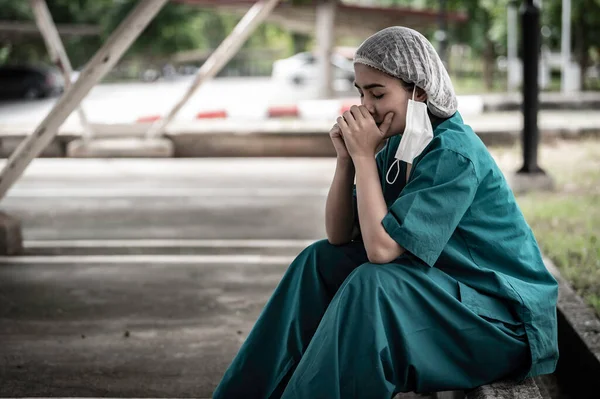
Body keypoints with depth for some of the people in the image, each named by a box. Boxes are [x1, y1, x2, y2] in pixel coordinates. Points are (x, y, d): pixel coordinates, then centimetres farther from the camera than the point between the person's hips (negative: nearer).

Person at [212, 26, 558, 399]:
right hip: (442, 289, 9)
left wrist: (364, 155, -22)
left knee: (372, 284, -30)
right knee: (318, 262, 3)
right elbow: (339, 236, 5)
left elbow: (381, 247, -28)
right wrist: (346, 157, -8)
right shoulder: (396, 145, 2)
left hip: (504, 319, -9)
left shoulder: (454, 155, -23)